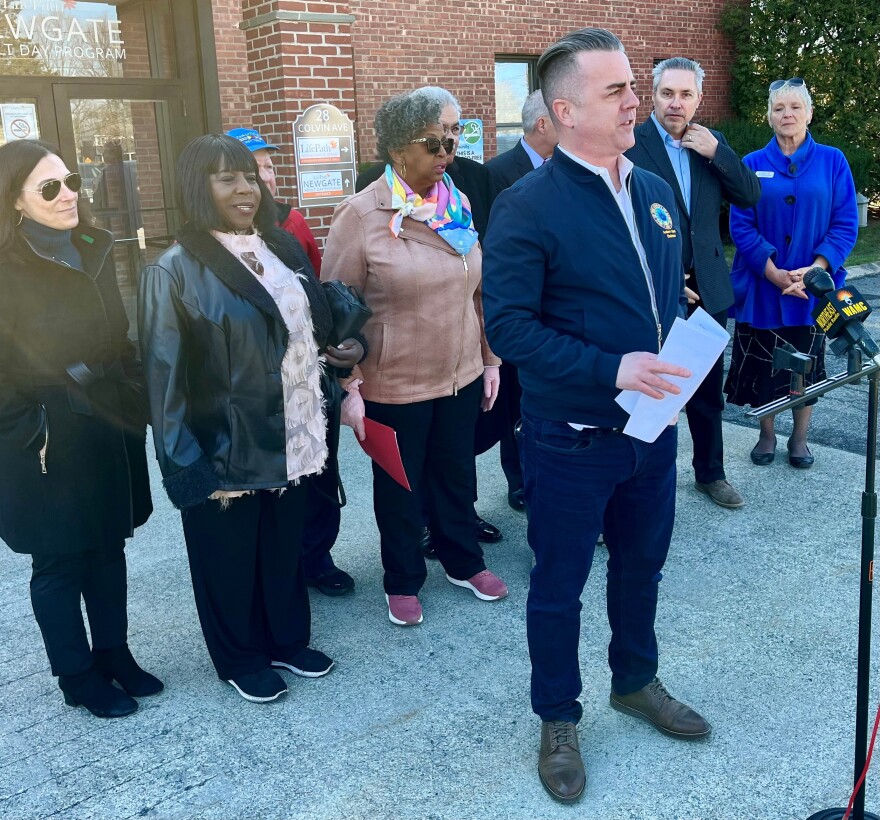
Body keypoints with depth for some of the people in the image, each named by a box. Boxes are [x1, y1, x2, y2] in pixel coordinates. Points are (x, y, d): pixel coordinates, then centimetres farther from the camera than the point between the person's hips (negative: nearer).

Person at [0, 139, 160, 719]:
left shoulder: (95, 251, 6)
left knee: (109, 547, 16)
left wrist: (135, 407, 8)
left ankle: (114, 653, 32)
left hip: (110, 434, 6)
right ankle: (78, 676, 24)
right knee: (60, 562, 8)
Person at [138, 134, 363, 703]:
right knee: (230, 560, 13)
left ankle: (288, 640, 42)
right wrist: (190, 468, -18)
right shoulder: (175, 271, -15)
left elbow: (316, 324, 18)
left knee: (285, 546, 20)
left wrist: (346, 348, -3)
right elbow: (166, 379, -15)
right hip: (225, 452, -5)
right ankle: (242, 660, 36)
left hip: (289, 439, 6)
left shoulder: (284, 248, 5)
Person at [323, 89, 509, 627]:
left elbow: (478, 290, 10)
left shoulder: (459, 204, 3)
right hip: (395, 384, -4)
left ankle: (464, 561, 41)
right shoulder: (362, 215, -13)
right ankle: (403, 582, 33)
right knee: (400, 486, 13)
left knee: (457, 473, 19)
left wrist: (490, 360, 12)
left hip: (462, 375, 5)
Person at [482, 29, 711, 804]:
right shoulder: (528, 205, -16)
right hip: (572, 441, -6)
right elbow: (508, 325, -20)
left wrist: (681, 359, -1)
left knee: (641, 567, 23)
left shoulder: (656, 192, 6)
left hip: (652, 428, 7)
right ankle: (558, 722, 33)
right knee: (559, 587, 11)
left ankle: (636, 681, 47)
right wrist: (611, 369, -27)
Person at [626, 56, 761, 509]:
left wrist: (715, 152, -12)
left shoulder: (712, 143, 8)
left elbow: (751, 196, 1)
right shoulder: (629, 144, -10)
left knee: (708, 390, 15)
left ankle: (710, 472, 31)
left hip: (707, 288, 5)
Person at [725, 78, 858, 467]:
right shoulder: (753, 165, 0)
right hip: (762, 287, 0)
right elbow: (741, 226, -6)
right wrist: (775, 273, -17)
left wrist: (813, 270, -17)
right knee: (763, 364, 8)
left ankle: (800, 439, 28)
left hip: (813, 286, 0)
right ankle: (766, 436, 27)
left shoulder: (832, 162, 0)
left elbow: (845, 225, -4)